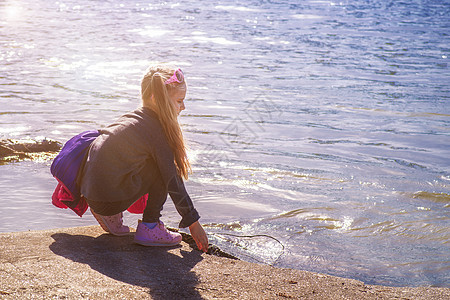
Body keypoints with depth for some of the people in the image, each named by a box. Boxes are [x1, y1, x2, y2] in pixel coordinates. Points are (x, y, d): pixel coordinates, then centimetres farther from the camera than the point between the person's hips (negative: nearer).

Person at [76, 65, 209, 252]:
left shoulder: (133, 117, 14)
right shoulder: (157, 131, -11)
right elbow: (173, 181, -8)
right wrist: (193, 223, 0)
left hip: (89, 192, 8)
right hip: (110, 200, -8)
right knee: (162, 169, -1)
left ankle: (111, 216, 16)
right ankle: (149, 228, 0)